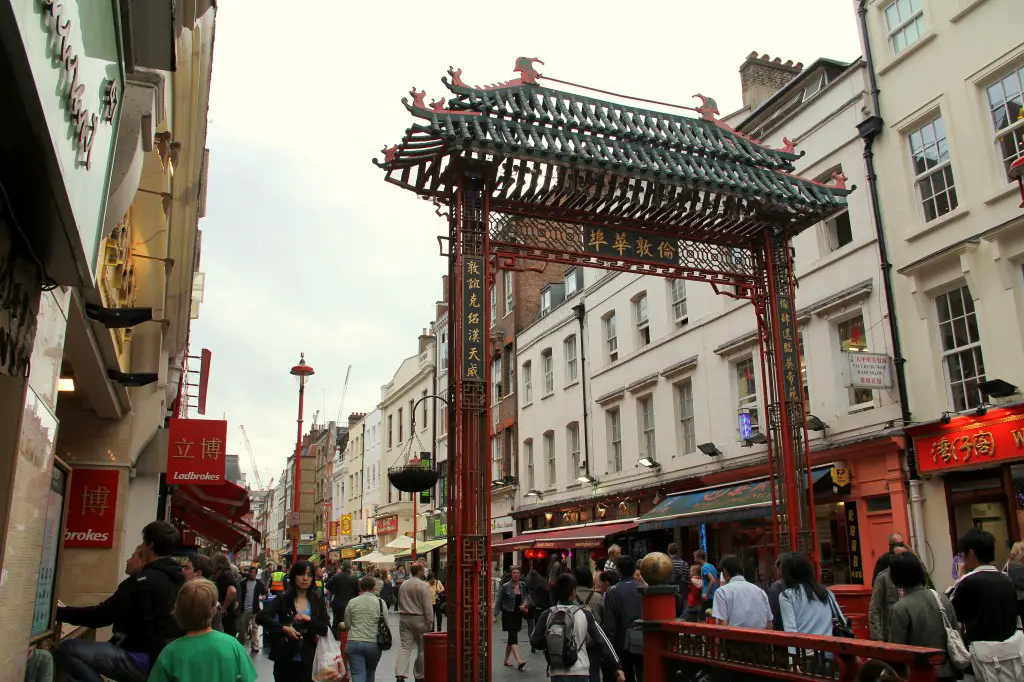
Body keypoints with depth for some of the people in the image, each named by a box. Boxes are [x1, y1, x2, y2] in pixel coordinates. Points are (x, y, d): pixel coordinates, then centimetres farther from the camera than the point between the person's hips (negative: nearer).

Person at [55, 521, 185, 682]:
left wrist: (58, 613, -2)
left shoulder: (144, 580, -16)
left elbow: (103, 615, -13)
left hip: (144, 659, -9)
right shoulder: (178, 579, 9)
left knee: (67, 649, -16)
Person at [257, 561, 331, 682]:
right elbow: (260, 617, -15)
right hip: (285, 660, -1)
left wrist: (309, 619, -18)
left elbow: (326, 630, -1)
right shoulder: (283, 599, -2)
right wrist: (283, 628, -27)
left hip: (308, 660, 1)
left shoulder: (318, 602, 4)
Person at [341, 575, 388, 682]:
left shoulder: (352, 602, 2)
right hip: (374, 644, 1)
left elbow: (347, 625, 7)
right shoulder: (381, 602, -1)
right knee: (370, 673, 21)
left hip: (354, 643, 0)